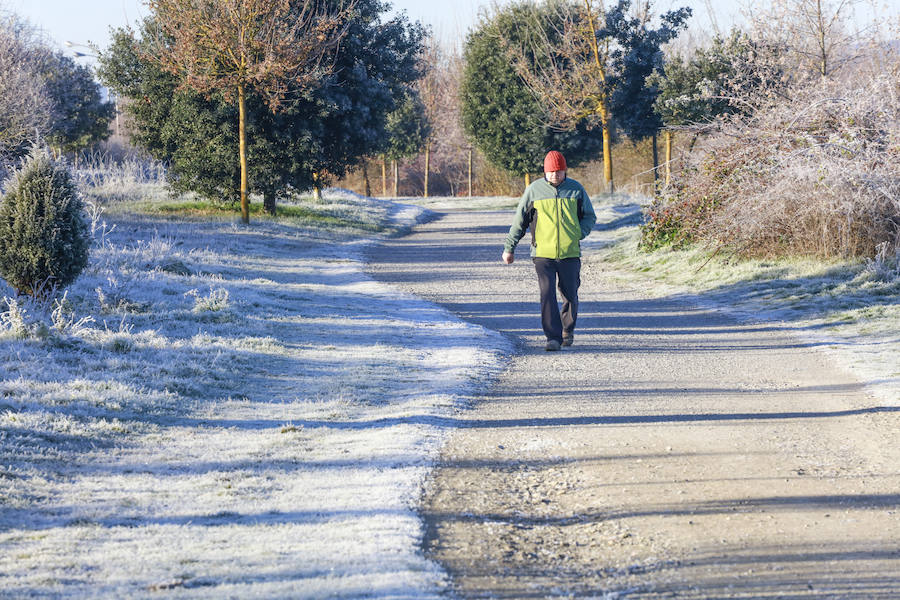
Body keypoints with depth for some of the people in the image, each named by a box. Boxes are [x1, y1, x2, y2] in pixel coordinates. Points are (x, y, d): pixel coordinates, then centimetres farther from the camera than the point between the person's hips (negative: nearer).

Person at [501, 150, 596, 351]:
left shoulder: (576, 189, 6)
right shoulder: (534, 190, 3)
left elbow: (590, 216, 15)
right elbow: (519, 221, 10)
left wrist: (579, 234, -4)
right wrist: (509, 248, 10)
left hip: (570, 254, 1)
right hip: (543, 253, -1)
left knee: (570, 295, 7)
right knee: (547, 295, -12)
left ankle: (568, 330, 31)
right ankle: (553, 337, -10)